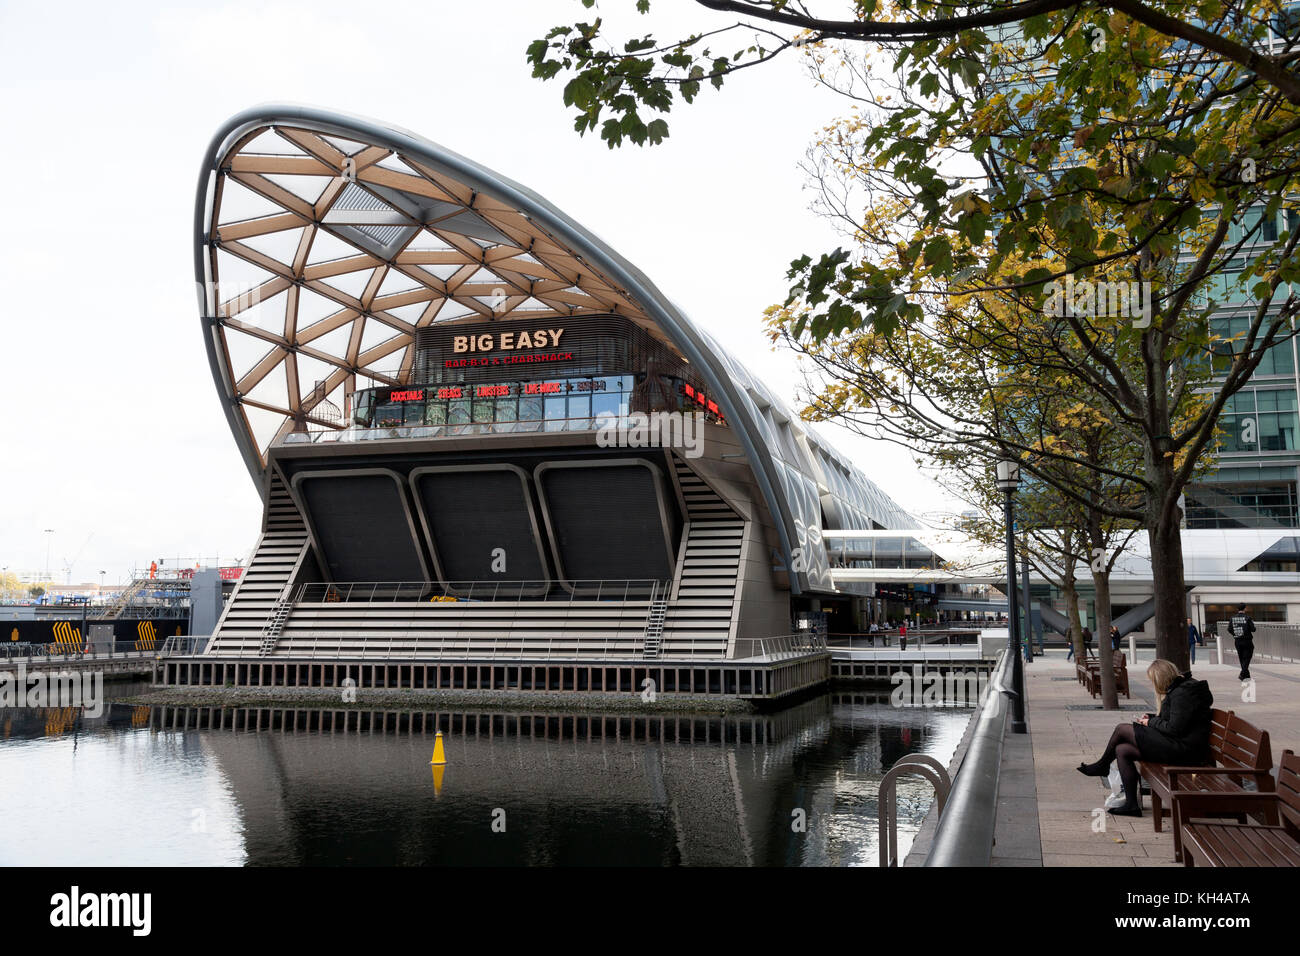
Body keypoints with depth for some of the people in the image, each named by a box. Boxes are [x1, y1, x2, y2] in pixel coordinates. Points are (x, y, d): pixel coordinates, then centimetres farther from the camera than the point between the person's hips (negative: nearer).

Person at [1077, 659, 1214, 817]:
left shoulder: (1182, 693, -18)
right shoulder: (1177, 689, 16)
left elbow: (1175, 729, -21)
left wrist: (1151, 722, -5)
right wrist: (1151, 718, 11)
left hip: (1183, 749, -11)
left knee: (1122, 729, -8)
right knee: (1122, 750, 3)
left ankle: (1102, 765, 15)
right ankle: (1131, 804, 3)